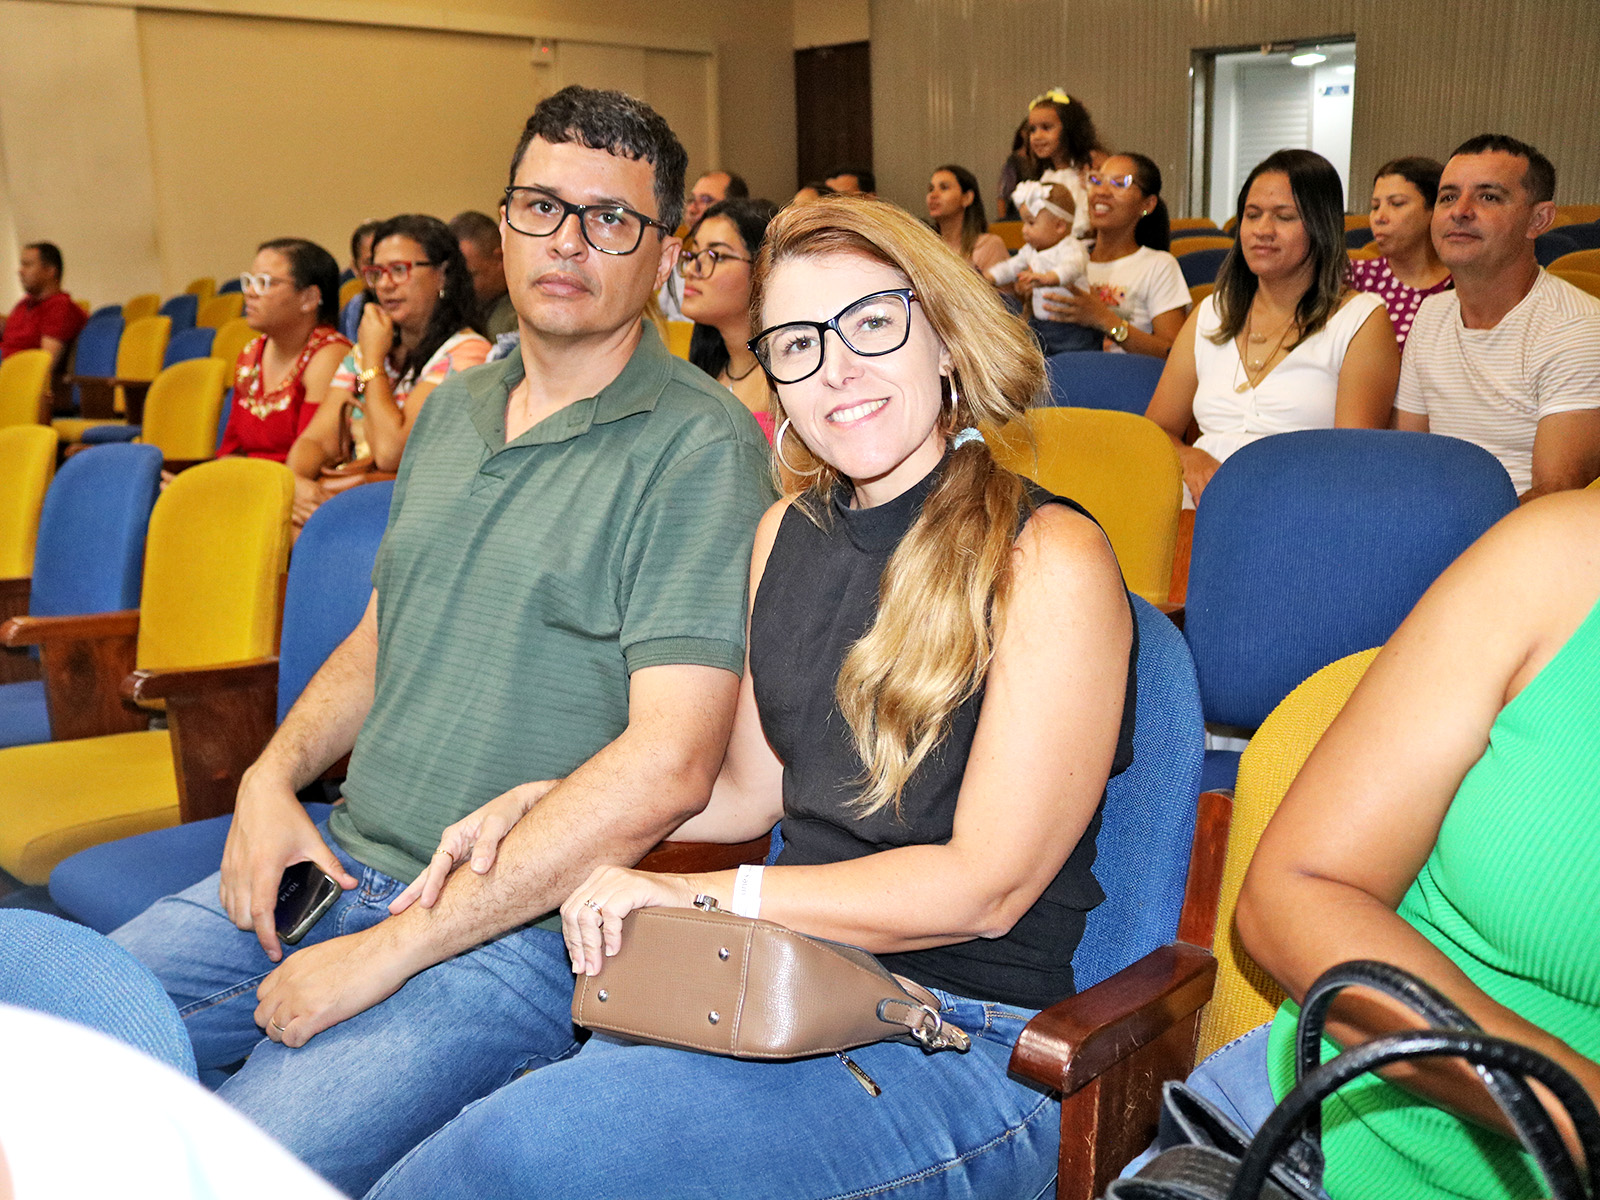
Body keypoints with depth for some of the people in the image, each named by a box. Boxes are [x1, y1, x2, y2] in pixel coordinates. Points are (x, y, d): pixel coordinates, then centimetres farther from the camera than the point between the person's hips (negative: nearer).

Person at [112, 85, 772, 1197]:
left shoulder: (702, 447, -13)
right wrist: (272, 777, 3)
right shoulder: (451, 409, 13)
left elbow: (668, 767, -21)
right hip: (341, 866, 7)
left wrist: (386, 951, -18)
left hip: (522, 928, -7)